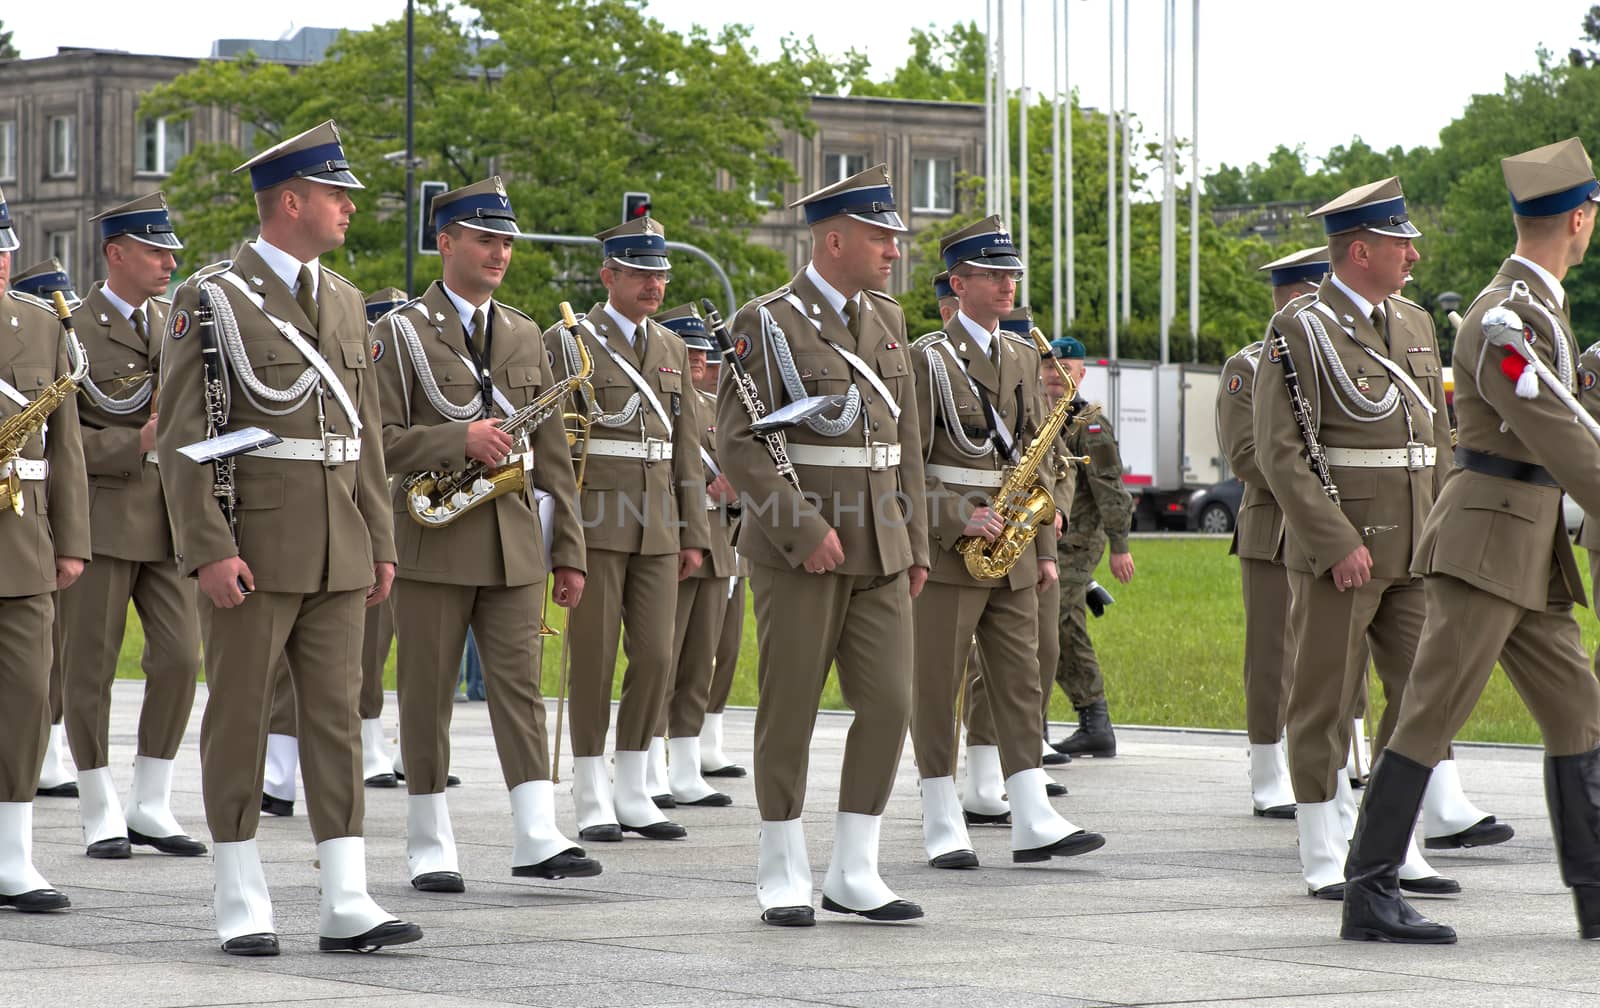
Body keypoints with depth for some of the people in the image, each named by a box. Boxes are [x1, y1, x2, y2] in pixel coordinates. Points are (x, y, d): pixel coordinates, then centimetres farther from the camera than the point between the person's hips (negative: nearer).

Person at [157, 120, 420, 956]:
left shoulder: (344, 300, 13)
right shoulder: (211, 299, -7)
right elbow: (182, 436, -11)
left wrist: (381, 542, 12)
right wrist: (209, 549, -18)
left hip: (338, 554, 6)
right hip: (253, 551, -6)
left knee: (337, 717, 3)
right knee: (239, 720, 1)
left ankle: (346, 904, 3)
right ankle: (242, 905, 8)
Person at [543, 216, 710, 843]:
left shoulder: (671, 348, 15)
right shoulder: (566, 341, -2)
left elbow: (685, 447, 16)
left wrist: (694, 533, 11)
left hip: (656, 527, 5)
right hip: (594, 523, -5)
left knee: (655, 658, 3)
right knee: (594, 659, -3)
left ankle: (634, 796, 12)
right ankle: (593, 803, 3)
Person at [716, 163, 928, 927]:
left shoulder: (885, 320, 13)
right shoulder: (767, 323, -7)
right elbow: (738, 442, -12)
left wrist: (916, 543, 13)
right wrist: (804, 532, -18)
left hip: (879, 548, 6)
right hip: (798, 546, -6)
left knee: (888, 706, 0)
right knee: (790, 711, 0)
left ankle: (854, 875, 8)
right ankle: (783, 880, 9)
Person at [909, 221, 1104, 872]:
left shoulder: (1024, 357, 15)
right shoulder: (928, 358, -5)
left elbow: (1039, 457, 17)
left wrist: (1045, 549, 12)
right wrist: (959, 517, -19)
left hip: (1011, 549, 6)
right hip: (945, 548, -6)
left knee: (1020, 682, 3)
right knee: (937, 685, -1)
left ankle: (1033, 823, 1)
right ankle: (942, 827, 5)